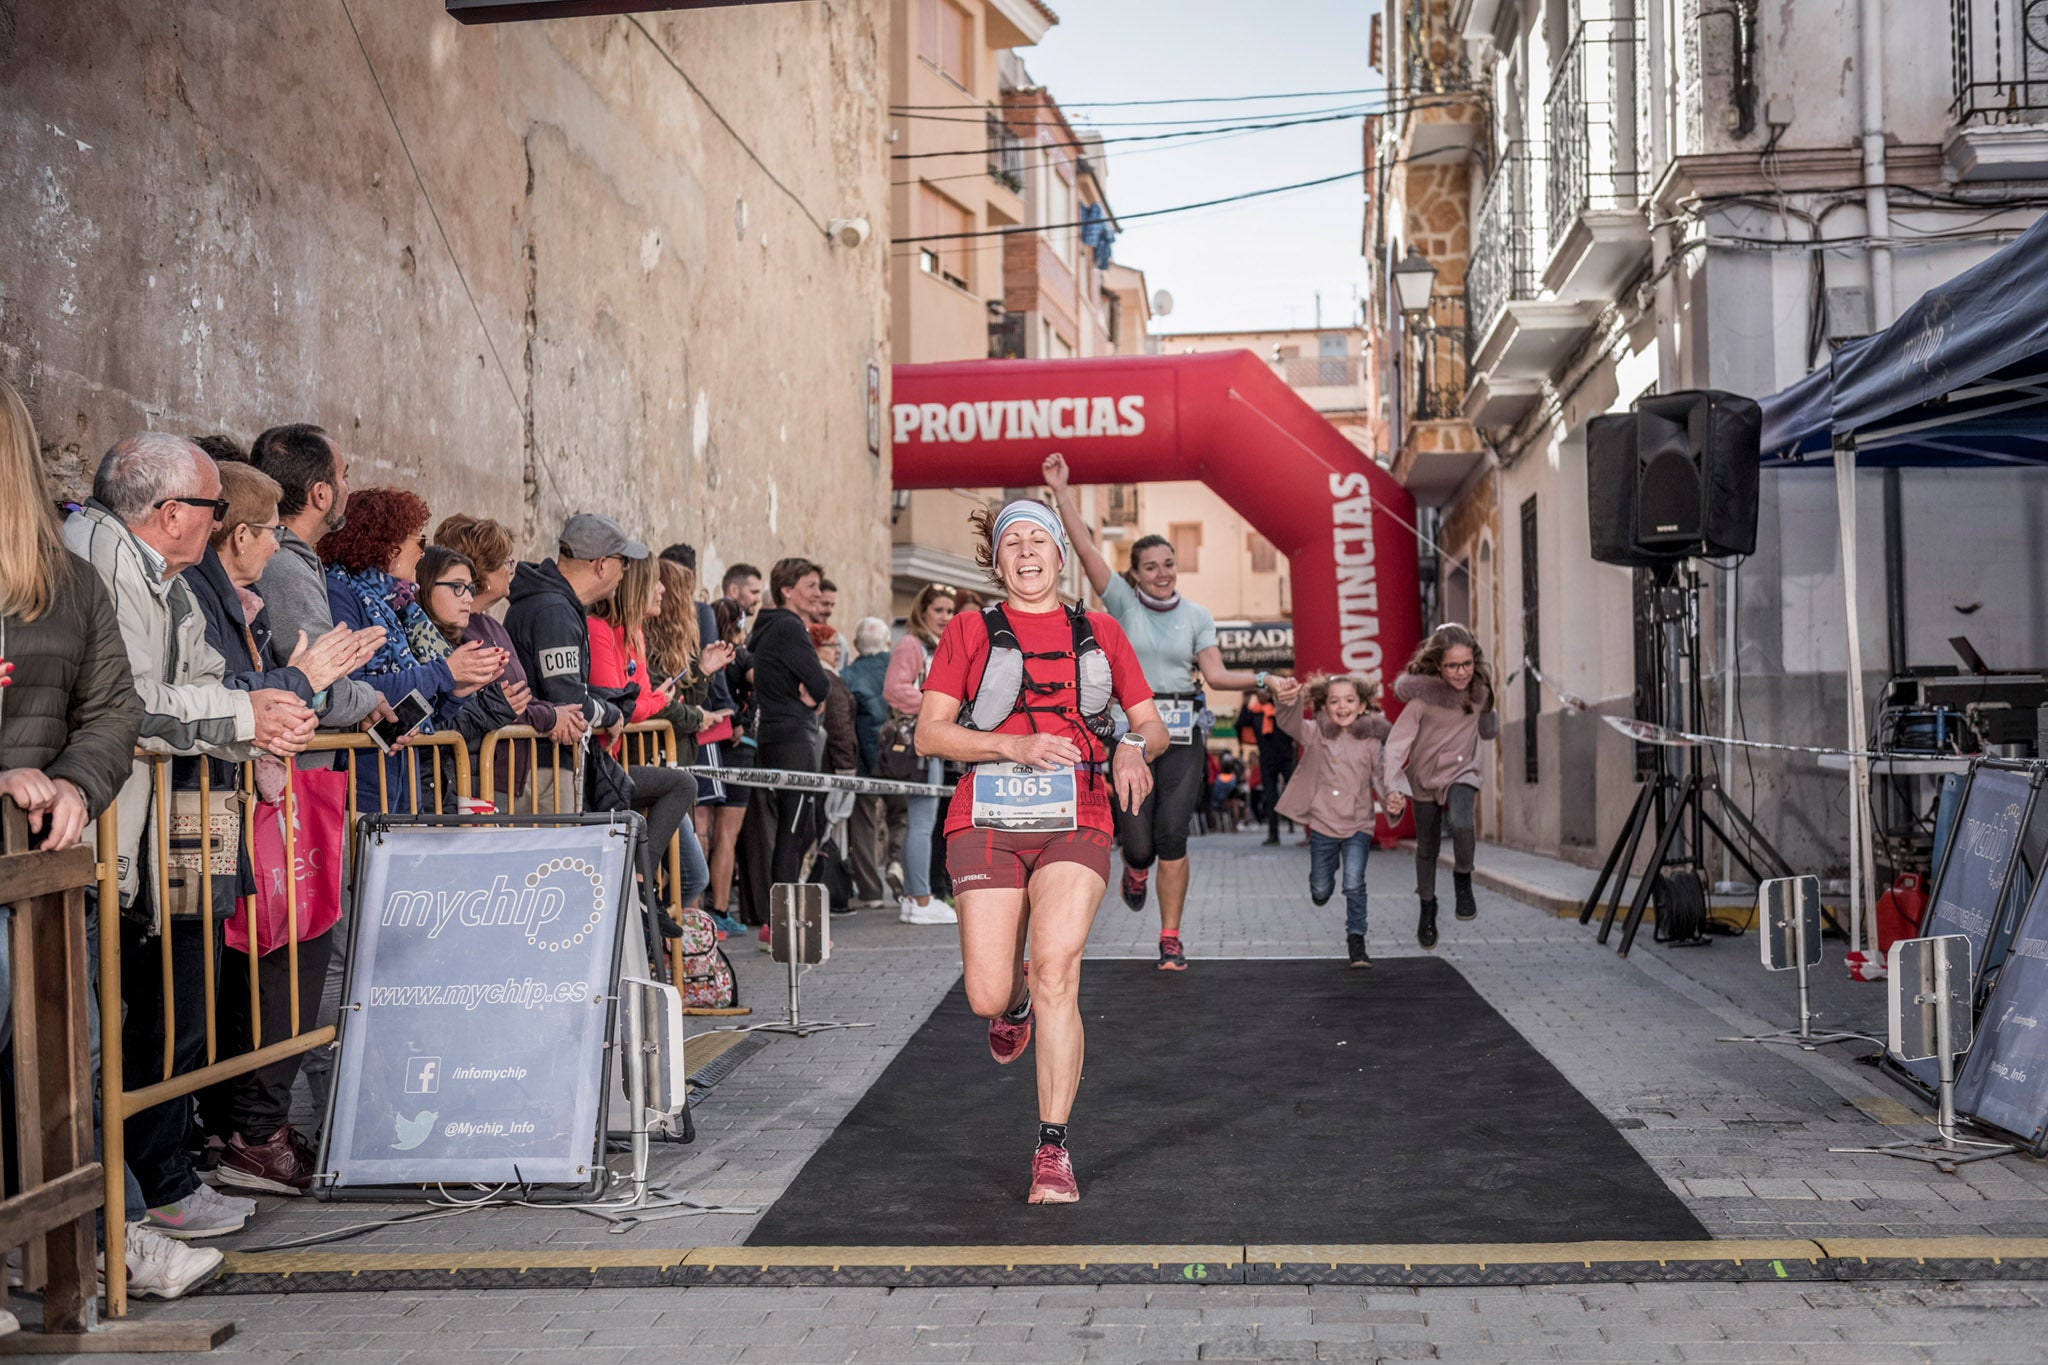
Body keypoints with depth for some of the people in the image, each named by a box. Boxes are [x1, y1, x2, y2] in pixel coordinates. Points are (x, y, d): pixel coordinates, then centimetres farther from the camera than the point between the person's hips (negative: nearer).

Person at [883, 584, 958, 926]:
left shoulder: (939, 648, 21)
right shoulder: (911, 644, -8)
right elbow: (894, 690, -18)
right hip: (918, 740, -10)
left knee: (921, 822, 11)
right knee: (921, 822, -10)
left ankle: (912, 898, 16)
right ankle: (920, 901, -8)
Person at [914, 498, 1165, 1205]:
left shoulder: (1099, 633, 15)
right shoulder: (971, 632, 9)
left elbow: (1153, 724, 18)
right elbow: (929, 734, 2)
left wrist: (1133, 747, -6)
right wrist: (1015, 746, -12)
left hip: (1075, 825, 0)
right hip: (989, 822, 0)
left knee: (1057, 972, -19)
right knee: (988, 999, -6)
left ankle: (1053, 1150, -9)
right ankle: (1016, 1001, 34)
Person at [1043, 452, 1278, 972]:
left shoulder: (1197, 616, 9)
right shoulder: (1123, 603, 3)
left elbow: (1215, 673, 3)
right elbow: (1085, 547, -5)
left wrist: (1259, 680, -13)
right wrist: (1061, 490, -12)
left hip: (1182, 734, 1)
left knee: (1172, 840, -4)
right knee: (1138, 843, -2)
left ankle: (1171, 939, 7)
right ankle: (1136, 870, 38)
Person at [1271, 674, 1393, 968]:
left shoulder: (1371, 741, -4)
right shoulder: (1316, 733, -6)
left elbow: (1382, 777, -2)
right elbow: (1289, 722, -24)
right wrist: (1286, 700, -48)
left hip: (1358, 825, -1)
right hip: (1322, 824, 1)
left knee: (1354, 884, -12)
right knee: (1320, 893, 13)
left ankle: (1356, 941, 4)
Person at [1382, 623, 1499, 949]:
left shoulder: (1481, 684, -16)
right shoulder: (1421, 694, -28)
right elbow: (1397, 743, -29)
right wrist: (1393, 790, -37)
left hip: (1463, 770, 1)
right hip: (1425, 775, -1)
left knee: (1460, 822, -29)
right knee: (1427, 847, 13)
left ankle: (1463, 877, 1)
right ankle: (1427, 908, 38)